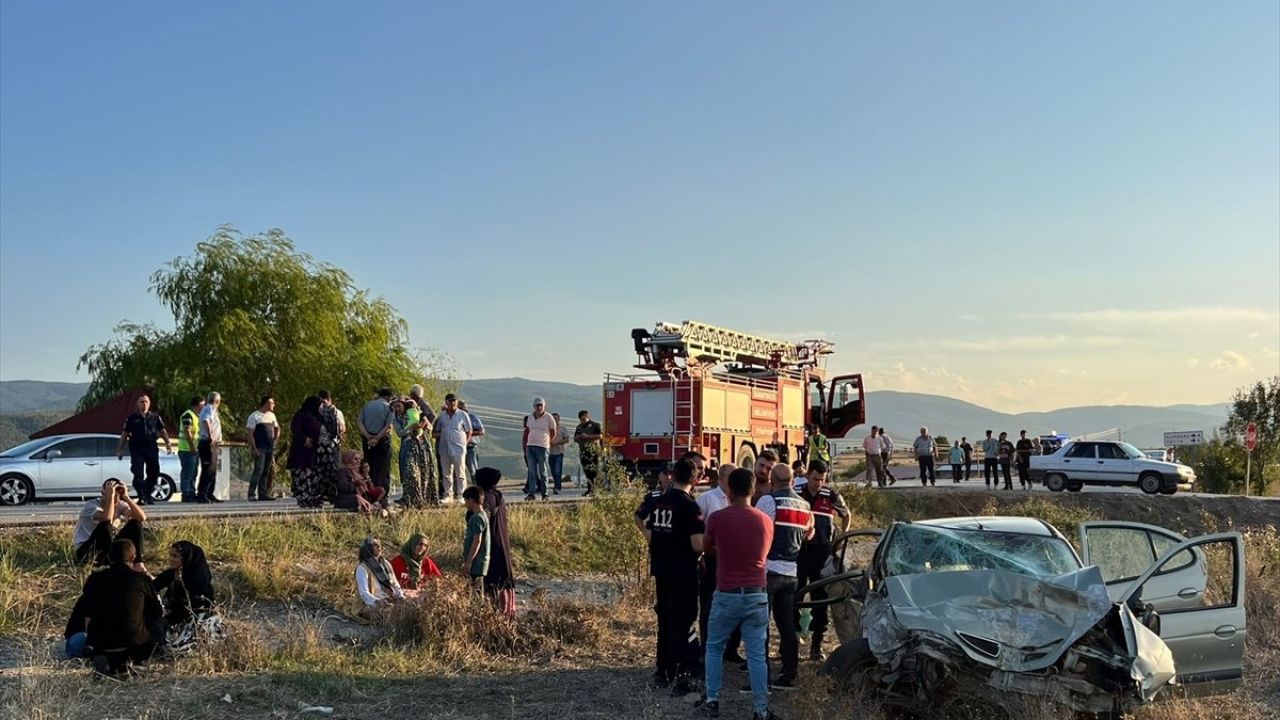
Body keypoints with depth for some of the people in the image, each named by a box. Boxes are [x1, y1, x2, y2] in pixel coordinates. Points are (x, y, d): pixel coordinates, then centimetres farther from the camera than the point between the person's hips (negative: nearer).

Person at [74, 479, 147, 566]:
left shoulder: (120, 505, -3)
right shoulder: (90, 505, -18)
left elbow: (142, 517, -20)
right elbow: (107, 518, -41)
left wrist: (126, 497, -22)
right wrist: (110, 496, -32)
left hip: (109, 548, 6)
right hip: (86, 552, -5)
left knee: (135, 523, -11)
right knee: (106, 525, -31)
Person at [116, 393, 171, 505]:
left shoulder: (155, 417, 10)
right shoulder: (131, 418, 5)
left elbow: (163, 431, 10)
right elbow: (124, 434, 7)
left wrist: (168, 443, -5)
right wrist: (119, 450, 2)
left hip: (151, 448, 2)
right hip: (137, 449, -2)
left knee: (154, 473, 6)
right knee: (138, 474, -7)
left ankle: (147, 495, 23)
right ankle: (141, 497, -2)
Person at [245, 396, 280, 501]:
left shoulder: (272, 415, 15)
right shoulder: (255, 416, -5)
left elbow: (277, 427, 31)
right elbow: (250, 433, -9)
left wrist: (277, 437, 13)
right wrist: (254, 448, -16)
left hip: (270, 448, 7)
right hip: (260, 448, -7)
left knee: (267, 471, 6)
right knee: (259, 470, -11)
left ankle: (263, 493, 11)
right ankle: (252, 494, -6)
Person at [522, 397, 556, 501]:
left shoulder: (548, 418, -3)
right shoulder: (530, 418, 11)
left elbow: (553, 433, 6)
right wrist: (525, 446, 16)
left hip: (542, 447, -4)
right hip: (530, 446, 4)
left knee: (542, 472, 0)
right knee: (531, 471, 0)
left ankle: (544, 493, 5)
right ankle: (531, 493, 0)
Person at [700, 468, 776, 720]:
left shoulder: (717, 518, -8)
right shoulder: (765, 521, 2)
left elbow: (708, 549, 9)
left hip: (727, 595, -2)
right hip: (757, 595, 2)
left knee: (714, 648, 16)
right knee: (756, 654, 6)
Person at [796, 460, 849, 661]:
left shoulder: (831, 496, 0)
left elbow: (846, 515, 17)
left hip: (823, 553, 0)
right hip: (799, 552, 0)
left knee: (820, 600, 4)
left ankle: (816, 645, 12)